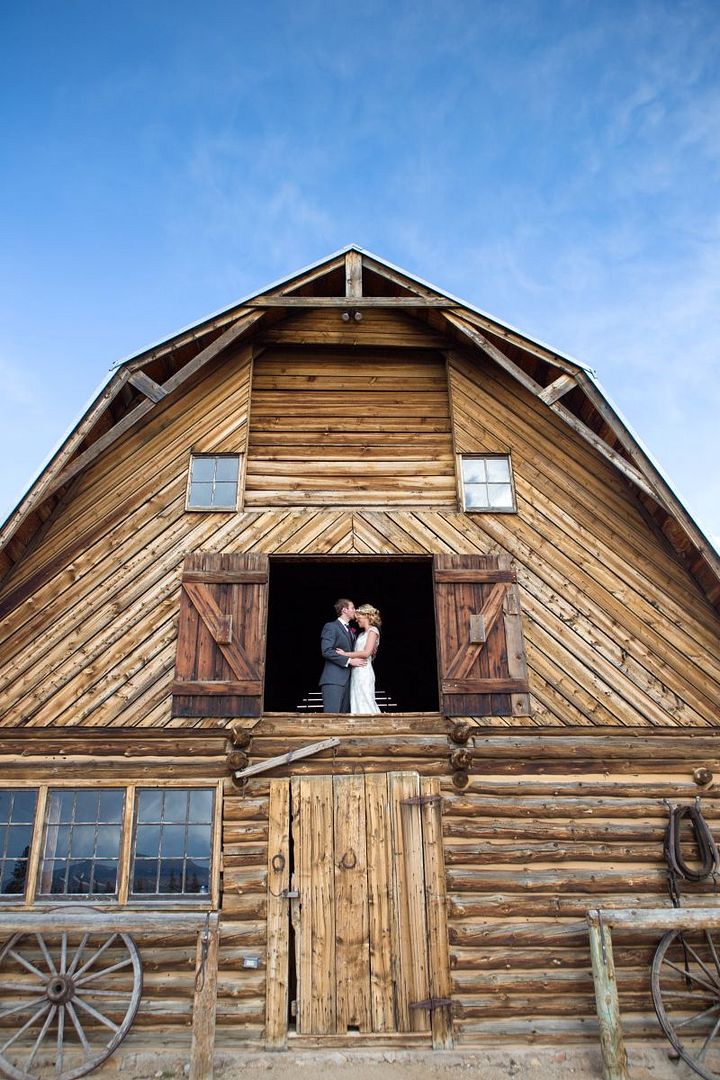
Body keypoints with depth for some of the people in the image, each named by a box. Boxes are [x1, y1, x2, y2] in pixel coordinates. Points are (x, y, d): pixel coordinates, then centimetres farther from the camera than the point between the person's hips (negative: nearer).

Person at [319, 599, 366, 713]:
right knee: (332, 715, -14)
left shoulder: (351, 631, 24)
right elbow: (326, 651, -14)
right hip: (333, 679, -8)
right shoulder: (330, 627, -2)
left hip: (347, 680, 8)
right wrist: (349, 660, -16)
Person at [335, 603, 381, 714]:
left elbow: (366, 653, -15)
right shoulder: (362, 633, 21)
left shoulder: (373, 630, -4)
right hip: (356, 672, 8)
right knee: (357, 705, 5)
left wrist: (345, 654, -12)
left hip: (364, 671, -8)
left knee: (365, 704, -8)